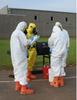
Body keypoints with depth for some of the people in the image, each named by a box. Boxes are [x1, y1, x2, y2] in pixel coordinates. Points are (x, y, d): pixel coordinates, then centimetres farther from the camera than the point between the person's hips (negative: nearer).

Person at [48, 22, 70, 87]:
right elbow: (68, 43, 6)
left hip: (56, 52, -5)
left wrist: (51, 48, 21)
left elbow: (50, 42, 1)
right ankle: (61, 81, 20)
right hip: (64, 52, 5)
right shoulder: (65, 32, 3)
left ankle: (55, 82, 8)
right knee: (62, 66, 13)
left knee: (55, 66, 4)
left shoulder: (55, 33, -11)